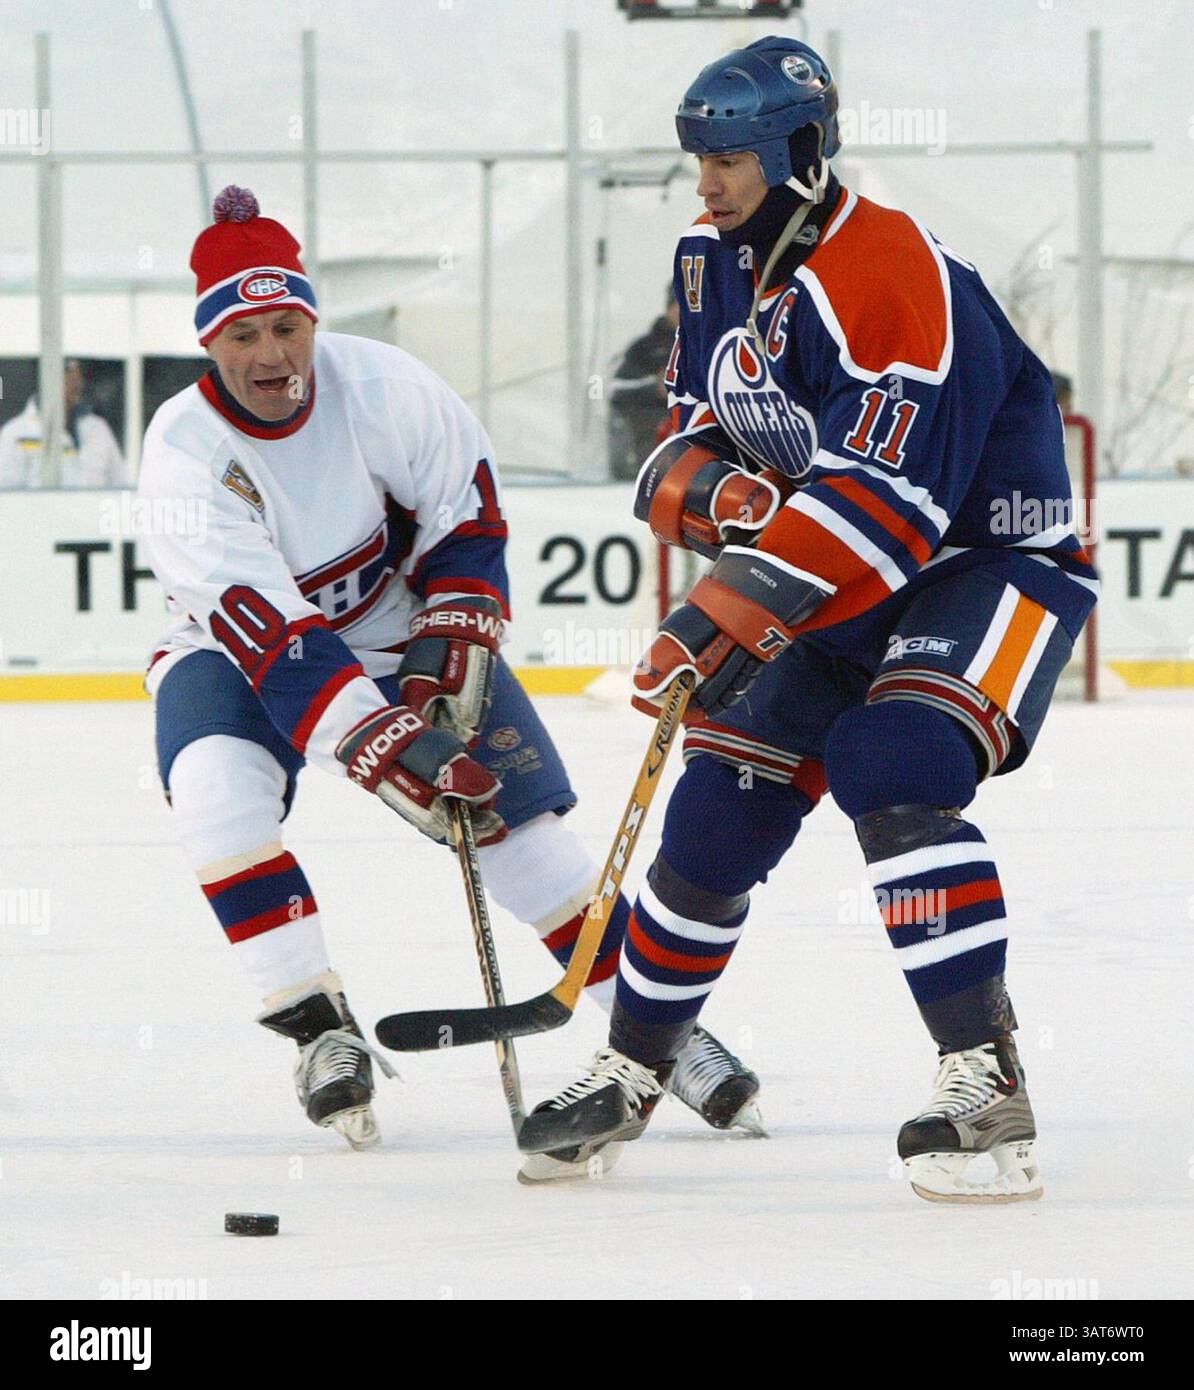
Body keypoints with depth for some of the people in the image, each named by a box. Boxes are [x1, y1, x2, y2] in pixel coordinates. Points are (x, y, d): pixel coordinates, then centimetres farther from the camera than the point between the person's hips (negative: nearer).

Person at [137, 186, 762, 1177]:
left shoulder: (379, 386, -22)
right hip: (241, 649, -1)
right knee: (215, 786, -29)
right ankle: (319, 1027, -20)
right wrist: (378, 744, -41)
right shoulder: (184, 453, -27)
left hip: (400, 624, 1)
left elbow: (468, 517, -6)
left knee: (517, 814, -7)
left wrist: (451, 654, -15)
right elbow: (269, 636, -33)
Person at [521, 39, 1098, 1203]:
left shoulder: (891, 273, -27)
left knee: (892, 768, -31)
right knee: (722, 807, 3)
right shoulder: (716, 262, 2)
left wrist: (728, 620, -37)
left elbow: (878, 504, -34)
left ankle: (987, 1089, -30)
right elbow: (690, 434, 9)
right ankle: (631, 1070, 23)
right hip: (826, 586, 8)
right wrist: (706, 482, -16)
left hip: (986, 556, -8)